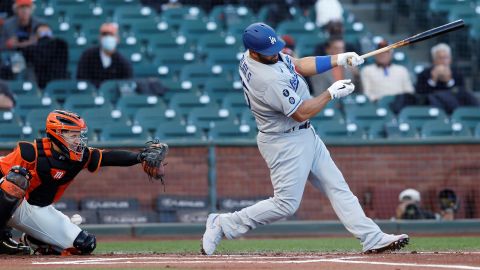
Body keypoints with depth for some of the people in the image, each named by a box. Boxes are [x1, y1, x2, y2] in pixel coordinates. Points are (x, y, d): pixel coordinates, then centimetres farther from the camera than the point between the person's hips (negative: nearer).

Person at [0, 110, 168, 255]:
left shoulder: (79, 156, -6)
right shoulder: (32, 152, -22)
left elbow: (111, 158, -10)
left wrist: (141, 157, -22)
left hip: (41, 211, 6)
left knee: (85, 244, -3)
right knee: (17, 177, -39)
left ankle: (32, 243, 13)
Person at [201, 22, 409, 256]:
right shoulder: (268, 80, -31)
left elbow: (299, 65, 9)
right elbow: (302, 113, -23)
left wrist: (339, 59, -1)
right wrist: (331, 93, -12)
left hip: (305, 136, 10)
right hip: (285, 143, -10)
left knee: (337, 186, 8)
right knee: (286, 204, -3)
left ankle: (372, 239, 8)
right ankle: (222, 225, 7)